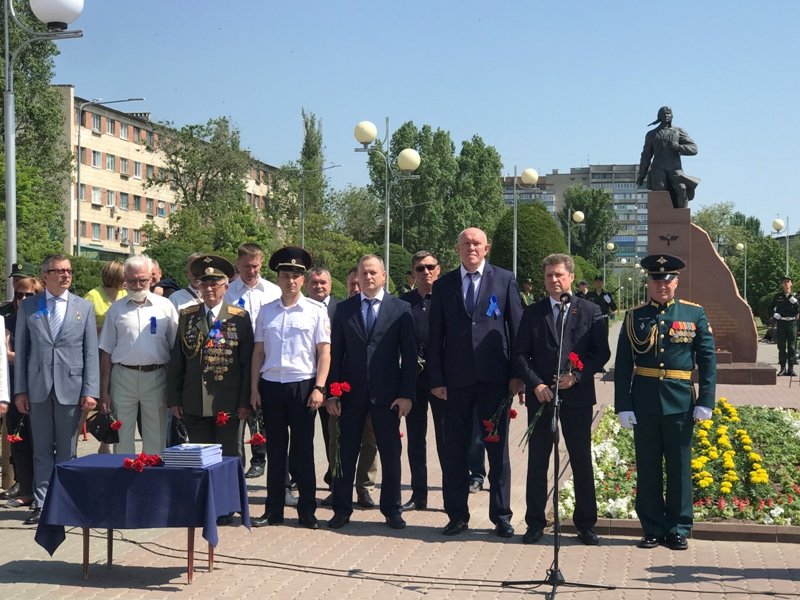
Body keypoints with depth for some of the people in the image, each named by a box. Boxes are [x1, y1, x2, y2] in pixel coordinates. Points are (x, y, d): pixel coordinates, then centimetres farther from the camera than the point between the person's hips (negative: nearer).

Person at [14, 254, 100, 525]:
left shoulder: (84, 307, 5)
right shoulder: (28, 307, 5)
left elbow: (91, 352, 1)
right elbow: (21, 350, 6)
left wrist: (91, 391, -6)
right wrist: (20, 390, 0)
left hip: (71, 387, 0)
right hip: (38, 388, 1)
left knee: (67, 451, 5)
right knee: (42, 450, 7)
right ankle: (42, 504, 13)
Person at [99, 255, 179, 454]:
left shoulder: (165, 306, 5)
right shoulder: (116, 309, 8)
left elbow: (175, 348, 5)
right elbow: (106, 351, 8)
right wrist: (104, 391, 3)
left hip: (156, 376, -1)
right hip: (123, 376, 1)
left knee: (156, 439, 5)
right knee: (122, 437, 6)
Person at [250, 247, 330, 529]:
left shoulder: (315, 311, 0)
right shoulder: (266, 311, 9)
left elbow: (324, 352, -2)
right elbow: (258, 352, 11)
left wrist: (319, 388, -10)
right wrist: (254, 388, 6)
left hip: (303, 386, -3)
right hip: (271, 386, 3)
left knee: (303, 450, 4)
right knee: (275, 450, 8)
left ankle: (307, 511, 12)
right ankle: (273, 509, 16)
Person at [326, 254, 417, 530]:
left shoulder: (401, 309, 1)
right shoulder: (344, 309, 7)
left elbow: (409, 355, -1)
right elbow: (335, 353, 6)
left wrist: (406, 394, -7)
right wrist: (332, 392, 0)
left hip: (386, 393, -1)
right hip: (351, 392, 1)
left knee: (390, 453, 6)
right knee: (346, 453, 6)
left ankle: (392, 509, 17)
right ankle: (342, 509, 15)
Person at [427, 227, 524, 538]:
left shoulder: (505, 279, 4)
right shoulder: (444, 285, 8)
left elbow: (517, 327, 2)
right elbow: (435, 335, 7)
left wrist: (517, 373, -4)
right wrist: (436, 379, 0)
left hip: (494, 377, -1)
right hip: (456, 378, 2)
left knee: (498, 448, 6)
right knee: (455, 450, 7)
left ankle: (501, 516, 14)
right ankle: (457, 515, 17)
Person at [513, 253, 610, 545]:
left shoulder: (590, 311, 4)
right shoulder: (532, 313, 7)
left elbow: (601, 352, 1)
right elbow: (520, 354, 4)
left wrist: (577, 376, -12)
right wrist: (536, 384, -10)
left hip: (577, 396, -1)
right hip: (540, 396, 1)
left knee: (582, 461, 4)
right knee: (537, 461, 5)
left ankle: (585, 524, 14)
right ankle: (535, 522, 14)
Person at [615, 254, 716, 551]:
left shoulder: (695, 314, 3)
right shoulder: (634, 317, 4)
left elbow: (708, 358, 1)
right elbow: (623, 365, 2)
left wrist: (706, 401, -6)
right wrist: (623, 405, -4)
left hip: (681, 403, -1)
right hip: (644, 402, 1)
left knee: (679, 467, 6)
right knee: (647, 468, 7)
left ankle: (678, 529, 17)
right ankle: (653, 528, 18)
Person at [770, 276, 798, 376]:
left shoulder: (795, 297, 5)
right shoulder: (777, 296, 5)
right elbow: (771, 307, 14)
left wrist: (794, 301, -14)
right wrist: (774, 314, -4)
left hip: (792, 323, 0)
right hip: (781, 323, 0)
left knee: (792, 346, 1)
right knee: (781, 346, 2)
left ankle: (791, 368, 5)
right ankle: (783, 368, 8)